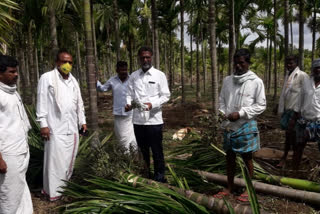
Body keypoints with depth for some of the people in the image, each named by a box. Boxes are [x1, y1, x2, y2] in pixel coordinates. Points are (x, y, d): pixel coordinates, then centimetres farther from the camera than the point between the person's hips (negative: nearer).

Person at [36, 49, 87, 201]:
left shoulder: (73, 80, 14)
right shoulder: (47, 78, -4)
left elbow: (79, 102, 18)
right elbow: (42, 102, -7)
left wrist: (82, 121, 15)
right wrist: (43, 124, -11)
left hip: (72, 127, 6)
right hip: (56, 128, -6)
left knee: (69, 159, 11)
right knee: (56, 160, -4)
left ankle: (64, 187, 25)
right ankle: (53, 191, 8)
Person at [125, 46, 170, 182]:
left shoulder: (159, 75, -1)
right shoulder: (134, 76, 9)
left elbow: (166, 96, -3)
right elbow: (129, 94, 11)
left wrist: (152, 104, -20)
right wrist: (128, 103, -11)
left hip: (154, 119, -3)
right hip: (138, 120, 4)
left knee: (156, 151, 5)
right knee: (143, 150, 16)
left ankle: (159, 177, 21)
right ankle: (145, 176, 33)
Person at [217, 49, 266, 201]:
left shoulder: (256, 82, -8)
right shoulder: (227, 80, 4)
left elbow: (261, 105, -7)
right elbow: (222, 100, 12)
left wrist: (240, 113, -15)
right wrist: (224, 112, -7)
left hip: (246, 125, -4)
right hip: (229, 125, 4)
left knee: (247, 157, 8)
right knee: (229, 156, 13)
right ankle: (229, 188, 28)